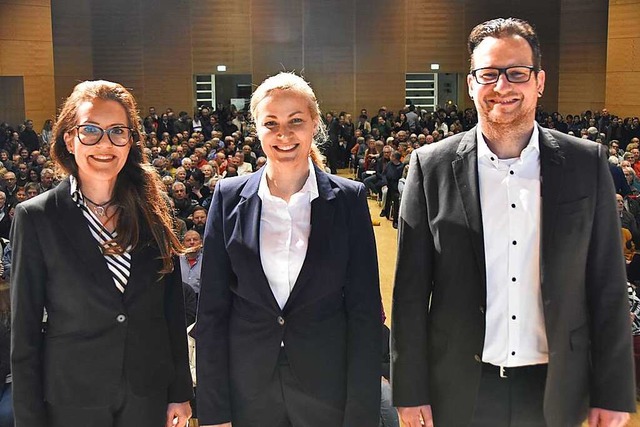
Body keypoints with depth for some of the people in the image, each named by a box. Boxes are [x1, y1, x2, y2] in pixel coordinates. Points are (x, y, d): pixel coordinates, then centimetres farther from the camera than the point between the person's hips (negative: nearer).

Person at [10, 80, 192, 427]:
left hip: (148, 396, 2)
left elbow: (173, 308, 3)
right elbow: (25, 331, -7)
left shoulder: (153, 211, -1)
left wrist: (181, 392, 4)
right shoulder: (35, 217, -9)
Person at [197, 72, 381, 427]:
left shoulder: (349, 198, -5)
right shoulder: (229, 196, -2)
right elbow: (212, 308, -1)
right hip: (247, 388, 1)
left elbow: (364, 311, -4)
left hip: (328, 385, 0)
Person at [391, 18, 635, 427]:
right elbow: (411, 290, -4)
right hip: (458, 391, -1)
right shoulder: (432, 166, -6)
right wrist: (411, 390, -4)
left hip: (555, 390, 1)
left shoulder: (588, 164, -3)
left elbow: (608, 286, 0)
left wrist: (613, 393, -1)